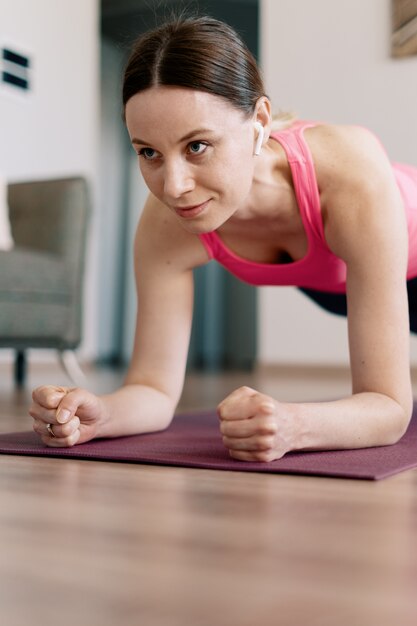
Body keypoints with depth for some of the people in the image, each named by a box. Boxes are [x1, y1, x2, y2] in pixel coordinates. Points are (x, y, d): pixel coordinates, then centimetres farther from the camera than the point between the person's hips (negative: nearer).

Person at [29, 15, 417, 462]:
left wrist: (293, 426, -65)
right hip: (334, 285, 3)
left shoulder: (349, 175, -47)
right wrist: (97, 413, -51)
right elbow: (155, 387, -29)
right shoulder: (165, 224, -36)